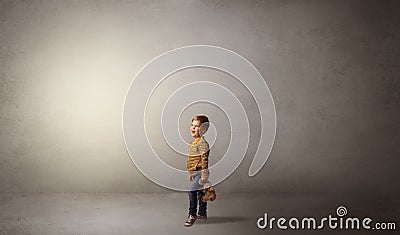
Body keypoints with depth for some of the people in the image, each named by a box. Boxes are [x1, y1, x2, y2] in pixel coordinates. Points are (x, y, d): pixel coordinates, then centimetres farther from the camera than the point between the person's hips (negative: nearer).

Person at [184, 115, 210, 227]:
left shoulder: (202, 143, -15)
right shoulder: (193, 142, 15)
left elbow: (204, 160, -19)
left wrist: (204, 175, -21)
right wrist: (189, 174, 25)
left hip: (198, 173, -9)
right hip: (193, 173, 9)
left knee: (192, 192, -11)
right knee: (200, 192, 14)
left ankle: (192, 214, -2)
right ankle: (202, 213, 23)